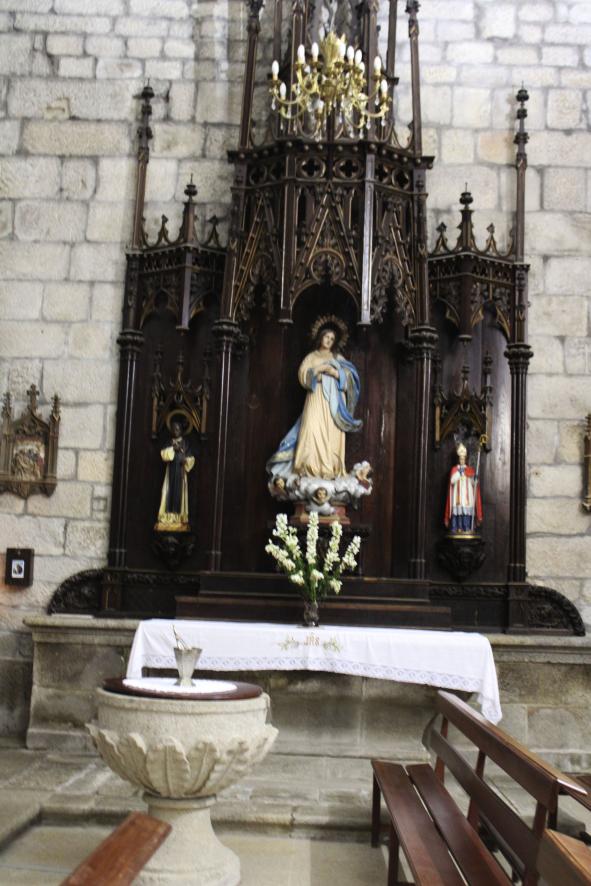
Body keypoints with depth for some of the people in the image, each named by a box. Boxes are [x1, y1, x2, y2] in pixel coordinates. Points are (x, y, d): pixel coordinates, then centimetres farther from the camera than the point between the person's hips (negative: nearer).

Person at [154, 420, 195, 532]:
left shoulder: (185, 443, 7)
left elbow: (191, 458, 5)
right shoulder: (169, 443, 10)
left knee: (180, 492, -3)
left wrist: (185, 460, -15)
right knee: (169, 491, -5)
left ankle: (179, 516, -2)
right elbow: (163, 454, -7)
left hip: (181, 471, -1)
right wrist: (173, 448, -17)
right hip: (171, 471, 1)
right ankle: (167, 517, -5)